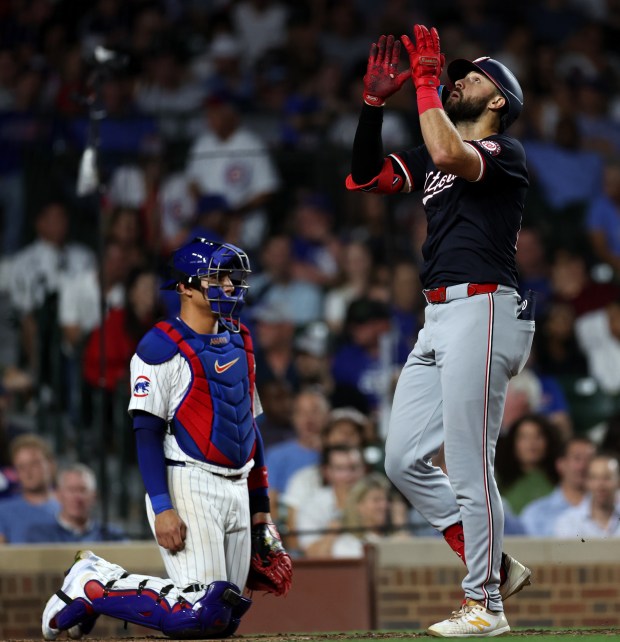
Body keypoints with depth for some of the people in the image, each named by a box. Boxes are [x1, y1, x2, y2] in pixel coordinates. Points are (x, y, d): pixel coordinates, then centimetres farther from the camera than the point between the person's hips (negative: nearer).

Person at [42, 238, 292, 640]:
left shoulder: (239, 343, 16)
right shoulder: (163, 348, -8)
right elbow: (147, 433, -12)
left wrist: (260, 506, 19)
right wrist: (162, 507, -21)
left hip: (238, 490, 8)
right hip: (188, 485, -8)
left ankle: (107, 577, 20)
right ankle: (91, 588, 1)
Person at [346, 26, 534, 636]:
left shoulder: (506, 151, -3)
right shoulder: (432, 158, 23)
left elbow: (450, 156, -23)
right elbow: (364, 178, 16)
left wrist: (426, 80, -14)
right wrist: (374, 102, 8)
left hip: (482, 310, -9)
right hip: (438, 320, 9)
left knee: (468, 464, -9)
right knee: (403, 460, 8)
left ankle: (484, 604, -2)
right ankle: (495, 566, 16)